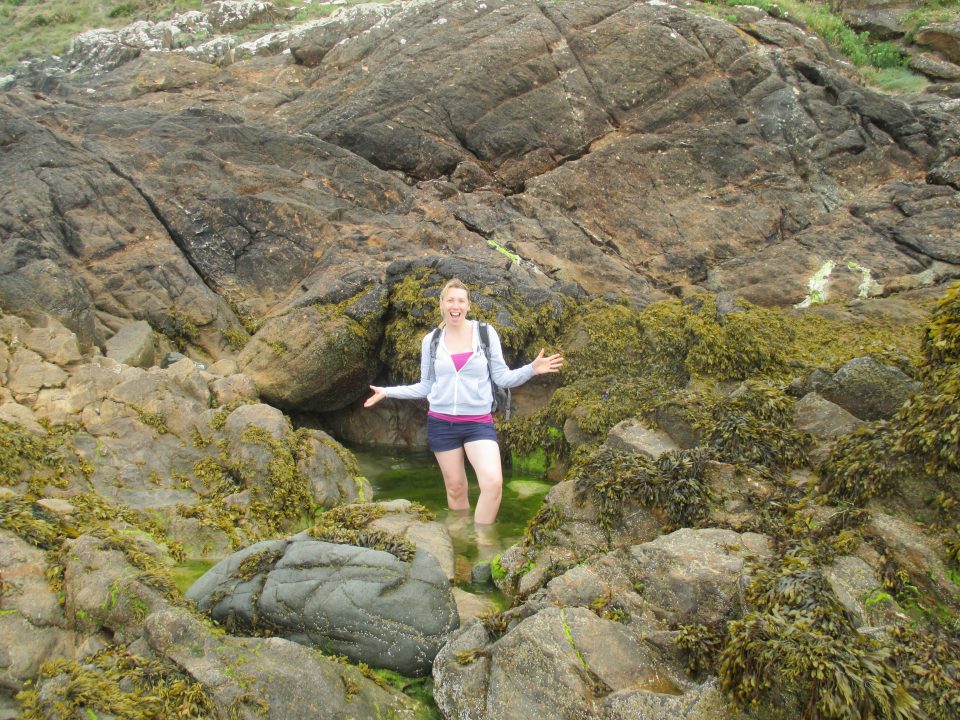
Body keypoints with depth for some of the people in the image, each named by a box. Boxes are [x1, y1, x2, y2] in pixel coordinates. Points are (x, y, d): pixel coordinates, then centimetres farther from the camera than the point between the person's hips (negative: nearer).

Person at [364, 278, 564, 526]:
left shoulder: (486, 333, -1)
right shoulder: (430, 340, 5)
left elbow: (502, 378, 0)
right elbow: (426, 386, 12)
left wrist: (531, 369, -16)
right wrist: (387, 392, 8)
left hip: (478, 423, -2)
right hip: (441, 423, 2)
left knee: (493, 483, -21)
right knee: (455, 488, 8)